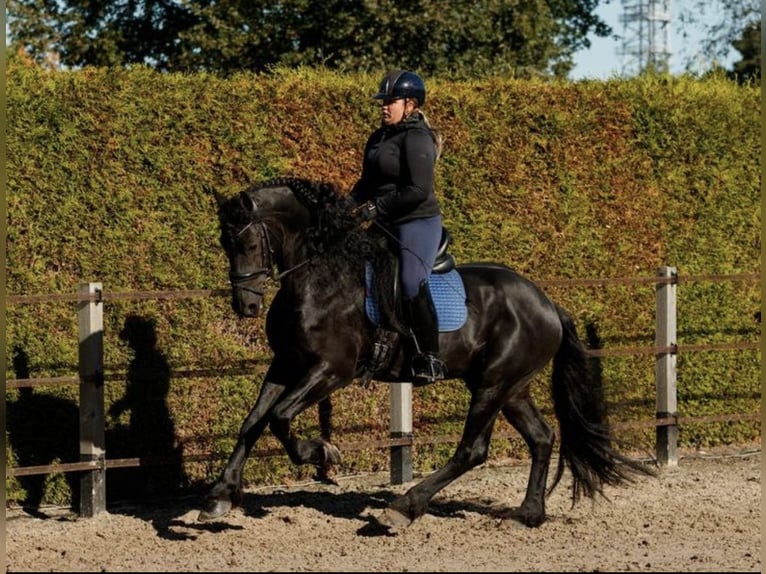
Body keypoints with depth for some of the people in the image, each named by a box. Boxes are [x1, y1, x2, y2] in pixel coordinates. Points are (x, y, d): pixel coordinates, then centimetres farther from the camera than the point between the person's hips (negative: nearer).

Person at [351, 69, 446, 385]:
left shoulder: (416, 139, -14)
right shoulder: (379, 138, 14)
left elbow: (419, 190, -22)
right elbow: (368, 181, 23)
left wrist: (377, 207, -20)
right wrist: (354, 203, 3)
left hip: (418, 223, -10)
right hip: (388, 227, 10)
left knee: (411, 283, -26)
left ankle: (430, 360, -22)